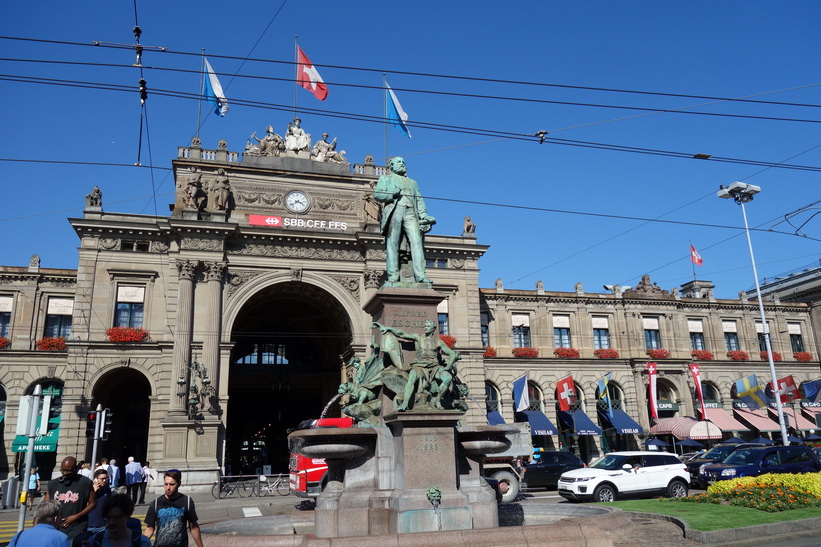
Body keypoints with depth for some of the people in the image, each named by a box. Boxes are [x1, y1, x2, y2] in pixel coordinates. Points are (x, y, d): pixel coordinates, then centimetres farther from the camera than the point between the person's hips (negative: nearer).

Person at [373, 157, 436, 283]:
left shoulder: (413, 182, 35)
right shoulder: (385, 178, 25)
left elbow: (419, 200, 22)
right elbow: (377, 194, 10)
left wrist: (423, 214, 4)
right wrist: (392, 194, -8)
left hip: (410, 213, 2)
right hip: (394, 211, -2)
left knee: (416, 241, -16)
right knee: (392, 243, -12)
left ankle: (420, 275, -26)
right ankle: (393, 276, -16)